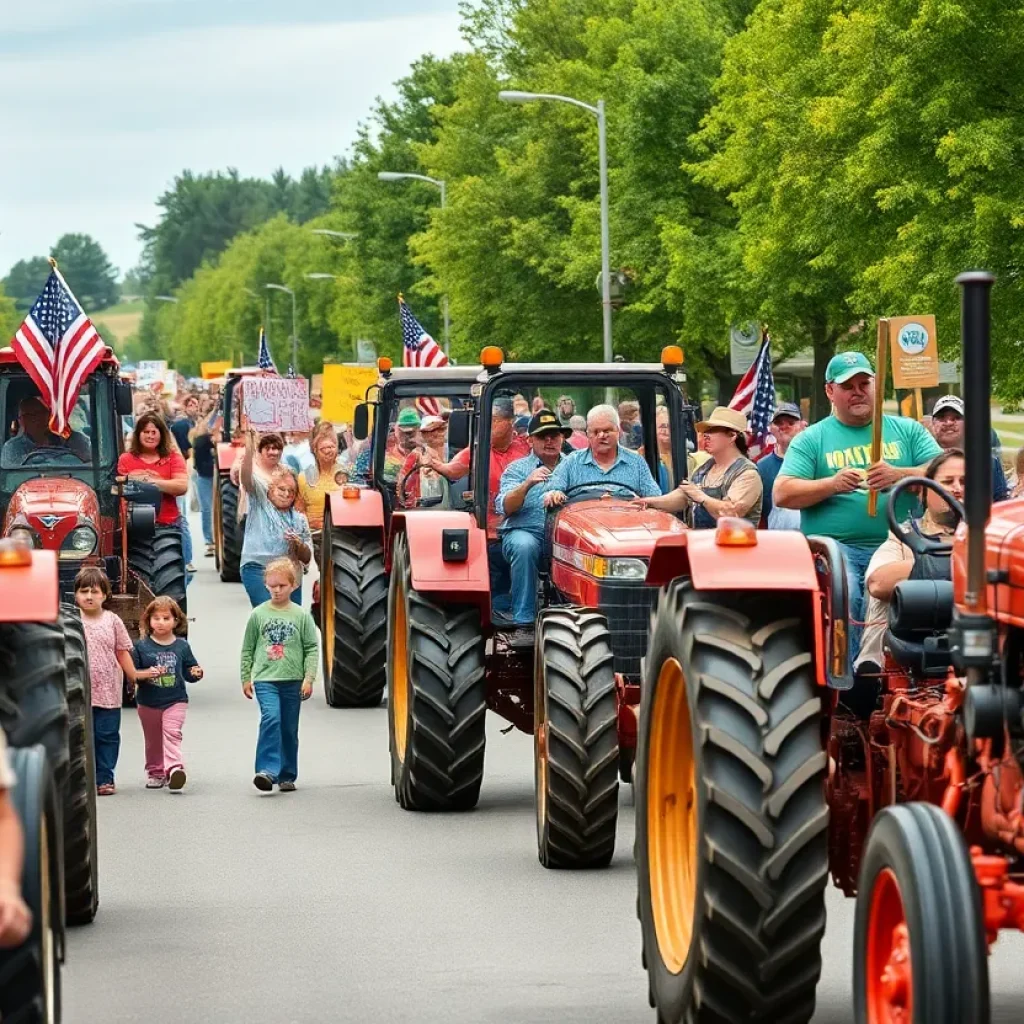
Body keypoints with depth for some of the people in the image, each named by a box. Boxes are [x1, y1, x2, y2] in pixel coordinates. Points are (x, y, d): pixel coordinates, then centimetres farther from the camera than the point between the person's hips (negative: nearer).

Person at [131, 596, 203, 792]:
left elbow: (189, 670, 10)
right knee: (153, 740, 10)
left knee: (172, 732, -19)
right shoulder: (141, 646, -2)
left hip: (175, 700, -1)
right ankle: (155, 773, 24)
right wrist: (146, 674, -21)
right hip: (148, 702, 1)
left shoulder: (181, 646, 3)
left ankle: (174, 768, -30)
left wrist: (195, 673, -12)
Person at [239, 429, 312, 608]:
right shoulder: (260, 502, 7)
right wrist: (249, 444, -23)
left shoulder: (299, 519, 15)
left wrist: (298, 545, -8)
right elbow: (246, 475, -10)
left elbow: (306, 558, 15)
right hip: (258, 569, -5)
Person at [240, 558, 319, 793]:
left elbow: (312, 648, 4)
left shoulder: (301, 616, 2)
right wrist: (245, 678, 9)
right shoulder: (258, 615, 3)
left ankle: (287, 775, 21)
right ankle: (267, 771, -27)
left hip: (293, 681, 1)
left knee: (289, 730, 9)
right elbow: (247, 648, 10)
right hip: (265, 679, -1)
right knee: (270, 718, -22)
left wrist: (309, 678, -4)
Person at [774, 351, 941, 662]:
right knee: (842, 596, -31)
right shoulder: (811, 439, 15)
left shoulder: (907, 430, 19)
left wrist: (899, 475, -13)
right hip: (835, 546, -1)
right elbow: (781, 494, 5)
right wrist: (833, 484, -11)